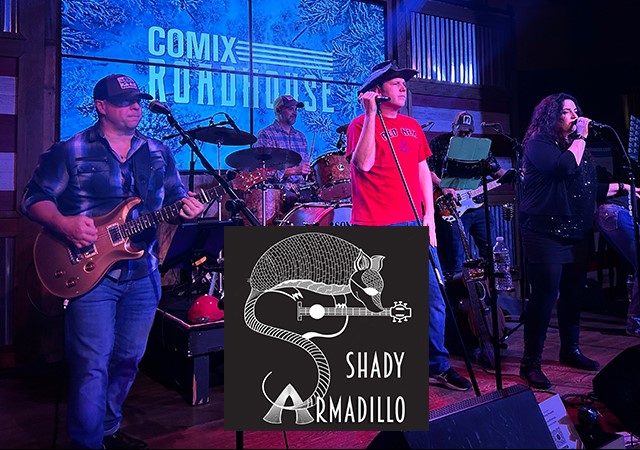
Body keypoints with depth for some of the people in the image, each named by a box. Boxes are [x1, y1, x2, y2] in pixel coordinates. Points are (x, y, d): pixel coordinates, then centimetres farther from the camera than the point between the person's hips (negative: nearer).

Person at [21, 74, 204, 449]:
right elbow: (34, 199, 0)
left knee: (128, 360, 15)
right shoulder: (70, 151, -1)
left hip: (143, 274, 5)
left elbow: (176, 199, 14)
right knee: (93, 365, -3)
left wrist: (188, 208, -9)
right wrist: (64, 223, -19)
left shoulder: (159, 153, 11)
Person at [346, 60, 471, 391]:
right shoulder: (361, 124, 0)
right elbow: (363, 164, -16)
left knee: (434, 297, 7)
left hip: (414, 225, 6)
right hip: (376, 228, -6)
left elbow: (423, 171, 18)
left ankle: (438, 365, 22)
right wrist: (371, 114, -16)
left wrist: (429, 214, 8)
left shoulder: (412, 126, 19)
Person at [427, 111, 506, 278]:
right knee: (455, 255, -3)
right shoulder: (439, 143, 1)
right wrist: (443, 187, -20)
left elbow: (496, 170, 16)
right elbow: (428, 170, -7)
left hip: (478, 205, 5)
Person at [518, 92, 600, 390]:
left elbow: (591, 185, 26)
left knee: (573, 294, 14)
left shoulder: (578, 145, 19)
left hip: (577, 233, 8)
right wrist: (581, 138, -11)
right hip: (546, 233, -8)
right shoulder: (538, 143, -6)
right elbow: (565, 168, -24)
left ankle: (570, 350, 30)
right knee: (544, 296, -9)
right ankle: (531, 363, 0)